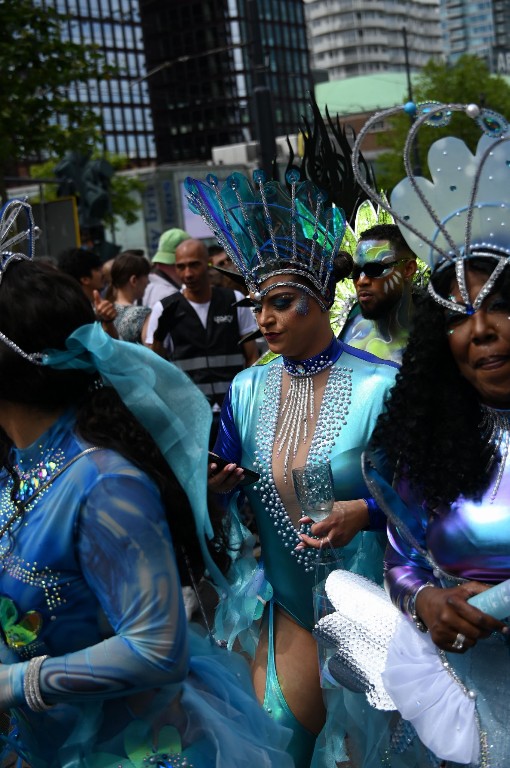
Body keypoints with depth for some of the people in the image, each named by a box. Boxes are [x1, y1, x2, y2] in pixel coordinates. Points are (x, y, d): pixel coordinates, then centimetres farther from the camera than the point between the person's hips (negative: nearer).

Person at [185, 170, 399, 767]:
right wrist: (214, 485, -15)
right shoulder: (247, 390, 1)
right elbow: (227, 485, 7)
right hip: (284, 605, 4)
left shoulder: (379, 387, -13)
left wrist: (363, 511, -27)